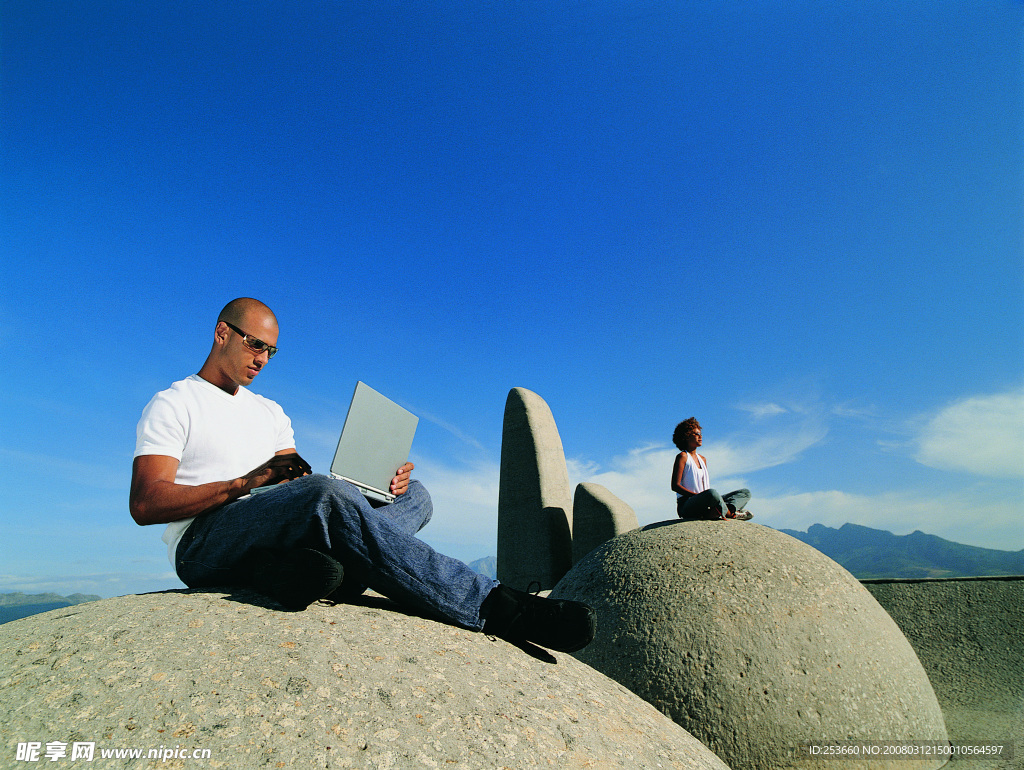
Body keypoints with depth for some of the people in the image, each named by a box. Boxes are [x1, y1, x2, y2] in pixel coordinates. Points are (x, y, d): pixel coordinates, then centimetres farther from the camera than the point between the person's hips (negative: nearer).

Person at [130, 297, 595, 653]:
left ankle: (294, 565, -39)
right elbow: (144, 504, -7)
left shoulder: (270, 413, 24)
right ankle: (496, 608, -39)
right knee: (326, 495, -37)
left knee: (413, 494, -10)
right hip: (204, 543, -6)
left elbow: (297, 485, 12)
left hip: (275, 533, 6)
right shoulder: (173, 405, 6)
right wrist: (246, 482, -21)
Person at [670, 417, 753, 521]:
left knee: (746, 493, 2)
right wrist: (698, 495, -20)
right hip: (686, 506, -9)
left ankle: (714, 513, -26)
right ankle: (731, 513, -10)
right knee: (712, 493, -40)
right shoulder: (683, 456, -1)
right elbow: (675, 486, -11)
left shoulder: (702, 459, 22)